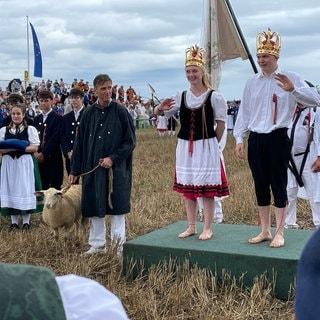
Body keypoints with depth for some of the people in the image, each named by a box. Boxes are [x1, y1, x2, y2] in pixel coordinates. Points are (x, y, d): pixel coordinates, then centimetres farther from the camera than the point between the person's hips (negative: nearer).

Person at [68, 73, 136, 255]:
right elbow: (79, 143, 8)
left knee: (116, 205, -1)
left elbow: (130, 141, -5)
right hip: (92, 167, 4)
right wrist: (74, 171, 6)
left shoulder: (121, 112, -4)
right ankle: (98, 244, 20)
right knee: (95, 206, 9)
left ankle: (120, 243, 8)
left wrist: (113, 158, -16)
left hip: (116, 168, -3)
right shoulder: (89, 114, 5)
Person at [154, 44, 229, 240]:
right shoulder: (181, 97, 5)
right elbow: (158, 113, 4)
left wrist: (212, 143, 0)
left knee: (207, 188, 1)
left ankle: (208, 229, 11)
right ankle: (191, 227, 23)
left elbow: (221, 124, -3)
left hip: (206, 147, -5)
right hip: (185, 147, 5)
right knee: (187, 188, 11)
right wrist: (161, 107, -18)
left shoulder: (214, 97, -7)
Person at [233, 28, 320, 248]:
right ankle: (265, 231, 22)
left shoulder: (290, 78, -2)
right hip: (255, 139, 5)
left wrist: (293, 89, -28)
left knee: (279, 184, 0)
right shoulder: (252, 82, 10)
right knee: (260, 185, 10)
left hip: (278, 138, -4)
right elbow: (244, 112, 12)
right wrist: (239, 139, 7)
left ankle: (279, 234, 9)